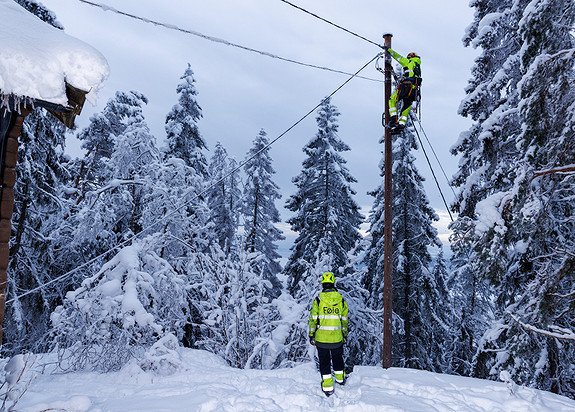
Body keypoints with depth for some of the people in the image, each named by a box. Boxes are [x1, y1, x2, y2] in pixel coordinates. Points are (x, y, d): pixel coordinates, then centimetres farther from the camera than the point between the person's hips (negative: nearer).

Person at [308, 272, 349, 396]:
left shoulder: (318, 300, -11)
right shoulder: (341, 300, -3)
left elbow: (313, 319, -7)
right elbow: (344, 320, 5)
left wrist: (311, 335, 2)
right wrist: (345, 334, 16)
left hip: (321, 337, -2)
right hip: (337, 337, 2)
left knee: (324, 361, 9)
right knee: (337, 358, 23)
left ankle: (327, 386, 11)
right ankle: (340, 377, 40)